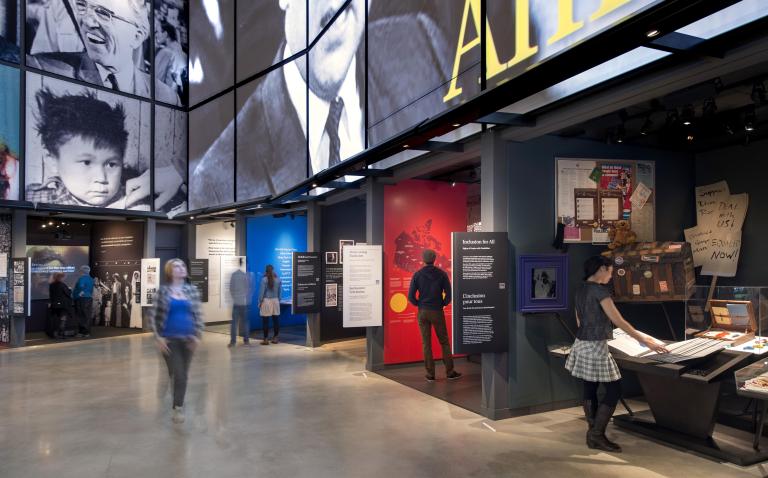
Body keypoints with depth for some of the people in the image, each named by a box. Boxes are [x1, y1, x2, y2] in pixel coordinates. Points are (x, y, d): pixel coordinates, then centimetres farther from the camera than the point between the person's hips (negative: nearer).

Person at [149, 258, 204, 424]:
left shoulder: (192, 290, 3)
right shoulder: (163, 291, -4)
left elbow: (198, 314, 6)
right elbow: (153, 315, -2)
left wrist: (198, 335, -3)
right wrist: (158, 337, -9)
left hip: (187, 339, 3)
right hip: (169, 339, -3)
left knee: (183, 375, 10)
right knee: (178, 374, -8)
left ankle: (178, 407, 27)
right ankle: (178, 407, 11)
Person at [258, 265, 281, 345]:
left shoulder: (264, 279, -8)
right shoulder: (278, 279, 4)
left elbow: (262, 291, -8)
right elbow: (279, 292, 9)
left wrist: (260, 301, -1)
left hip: (266, 300, -4)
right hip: (275, 300, 4)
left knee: (265, 321, 0)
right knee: (276, 320, 8)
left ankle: (266, 339, 1)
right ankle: (275, 338, 14)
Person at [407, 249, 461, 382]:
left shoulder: (417, 274, -4)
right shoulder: (441, 274, -5)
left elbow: (411, 296, -6)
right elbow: (448, 294, -8)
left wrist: (419, 304, 9)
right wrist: (443, 304, 8)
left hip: (422, 312, 1)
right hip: (437, 312, -1)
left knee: (426, 343, 7)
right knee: (444, 342, 10)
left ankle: (430, 374, 10)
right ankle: (449, 372, 12)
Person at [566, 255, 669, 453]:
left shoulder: (581, 290, 9)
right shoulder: (600, 290, -16)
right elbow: (618, 321, -19)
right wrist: (645, 341, -15)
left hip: (581, 343, 9)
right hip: (595, 347, -9)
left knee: (590, 389, 11)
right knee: (614, 389, 1)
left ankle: (593, 433, 17)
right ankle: (596, 435, 1)